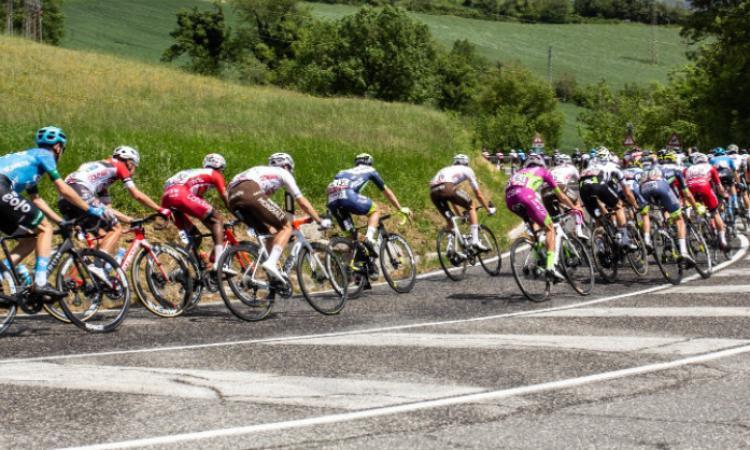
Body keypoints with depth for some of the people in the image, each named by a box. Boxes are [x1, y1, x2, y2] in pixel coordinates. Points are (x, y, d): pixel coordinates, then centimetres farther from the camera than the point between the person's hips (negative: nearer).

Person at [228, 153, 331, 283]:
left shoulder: (262, 171, 41)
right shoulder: (283, 173, 24)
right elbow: (303, 203, 25)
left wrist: (271, 227, 48)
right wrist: (321, 221, 34)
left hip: (232, 197, 7)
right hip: (250, 193, -7)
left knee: (272, 232, 20)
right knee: (286, 227, 3)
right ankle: (271, 263, -19)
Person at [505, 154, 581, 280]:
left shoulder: (521, 172, 40)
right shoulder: (543, 171, 30)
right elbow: (560, 195, 37)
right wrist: (574, 207, 54)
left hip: (509, 198, 5)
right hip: (525, 194, -5)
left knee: (533, 222, 32)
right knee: (549, 228, 6)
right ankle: (550, 266, -9)